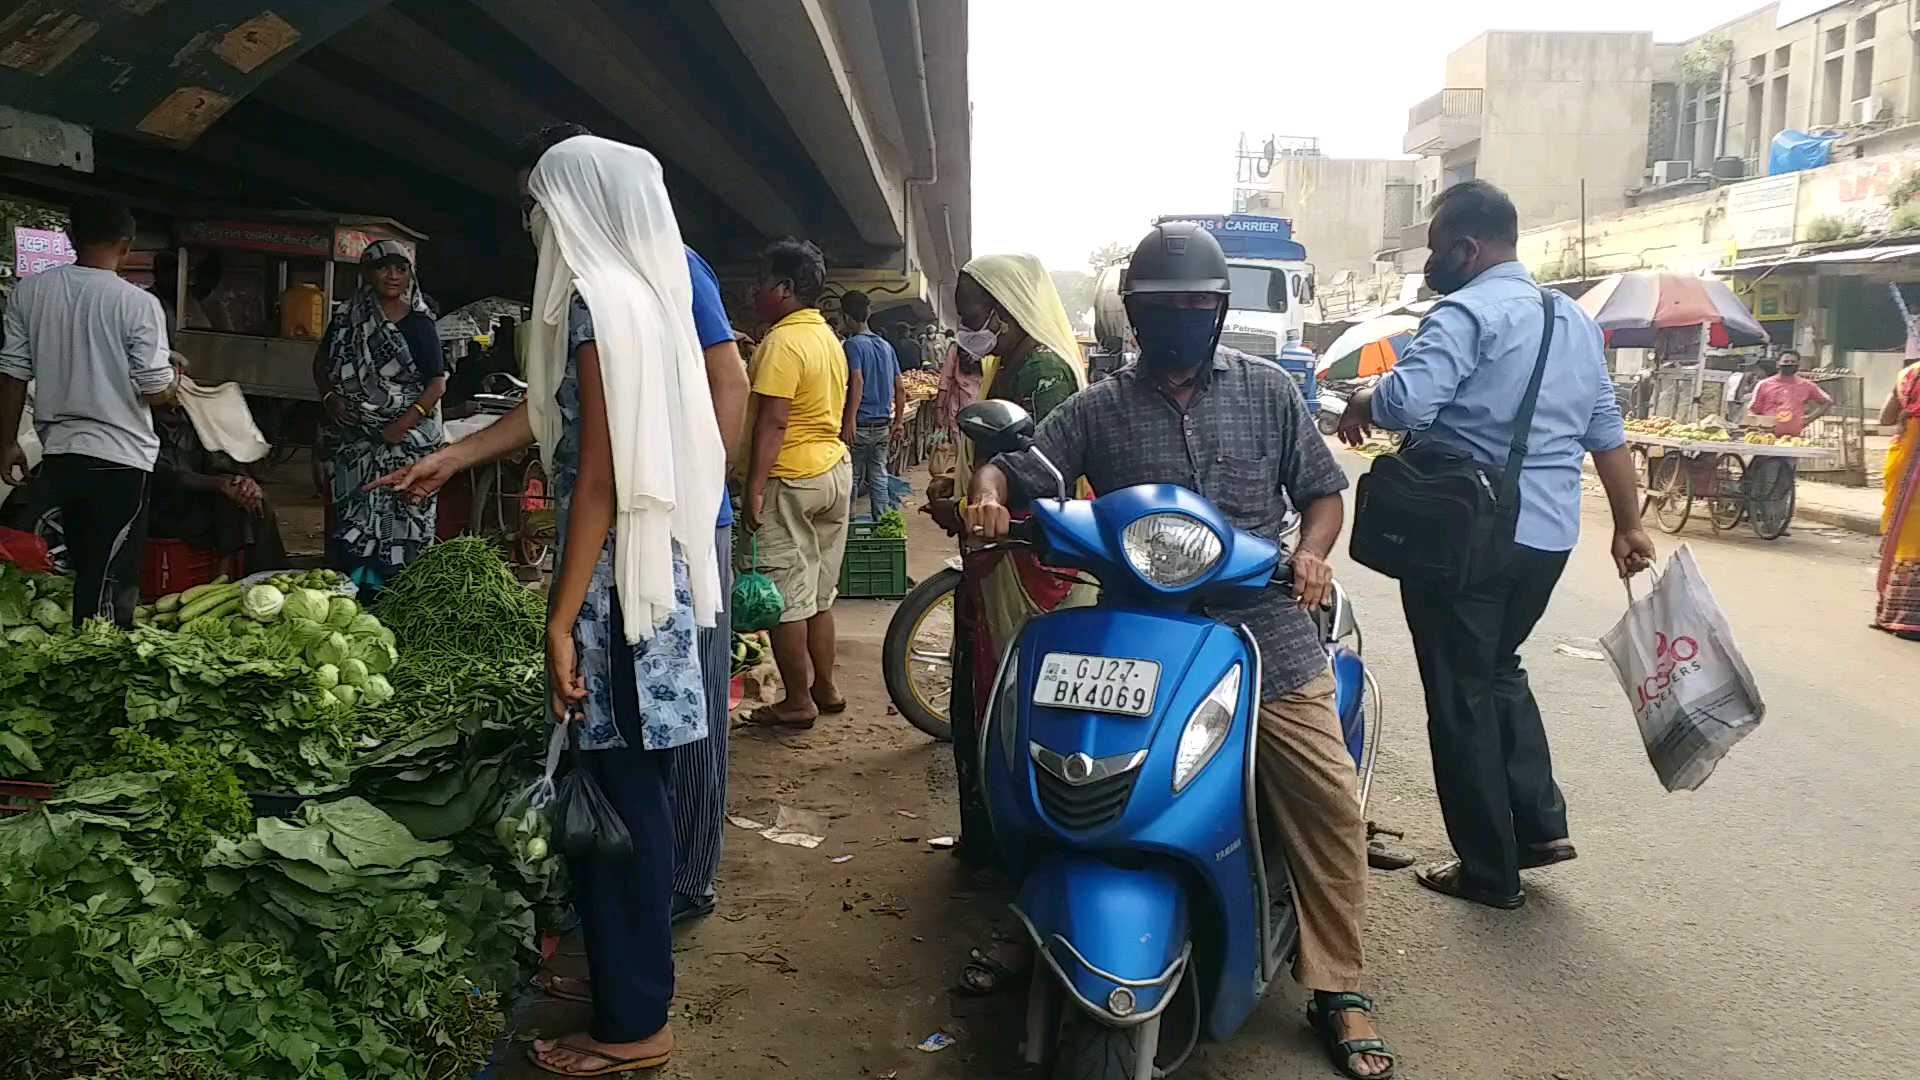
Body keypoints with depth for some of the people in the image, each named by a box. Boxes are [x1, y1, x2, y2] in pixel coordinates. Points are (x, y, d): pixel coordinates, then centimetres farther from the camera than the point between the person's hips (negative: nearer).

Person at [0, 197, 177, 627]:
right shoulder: (138, 304, -14)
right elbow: (157, 392, -13)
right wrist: (175, 374, 9)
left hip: (59, 452, 5)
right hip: (121, 459, -5)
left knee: (84, 571, 18)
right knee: (111, 580, 1)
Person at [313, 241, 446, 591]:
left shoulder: (419, 323, -3)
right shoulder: (349, 319, 9)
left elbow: (438, 382, -8)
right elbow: (322, 362, 20)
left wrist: (404, 423, -18)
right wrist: (329, 398, 1)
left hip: (406, 440, -4)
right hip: (355, 437, 4)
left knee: (399, 520, -4)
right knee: (353, 518, 6)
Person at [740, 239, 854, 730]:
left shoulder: (782, 343, -15)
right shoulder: (828, 337, 14)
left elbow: (772, 421, -22)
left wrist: (754, 488, -21)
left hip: (791, 479, -9)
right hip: (835, 470, 9)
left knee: (786, 596, -2)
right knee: (819, 594, 16)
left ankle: (797, 702, 4)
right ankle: (824, 688, 24)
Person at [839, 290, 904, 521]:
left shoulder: (852, 344, -10)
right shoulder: (885, 345, 11)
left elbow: (857, 381, -23)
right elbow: (900, 388, 12)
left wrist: (850, 420, -24)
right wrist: (897, 422, 18)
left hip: (860, 425, -6)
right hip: (883, 425, 6)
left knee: (851, 479, 4)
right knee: (879, 477, 11)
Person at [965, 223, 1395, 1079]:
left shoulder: (1267, 390, 11)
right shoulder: (1098, 410, 9)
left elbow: (1322, 490, 12)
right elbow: (1013, 467, 6)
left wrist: (1310, 554, -8)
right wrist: (987, 496, -18)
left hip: (1268, 636, 1)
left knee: (1330, 804, -8)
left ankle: (1338, 991, 6)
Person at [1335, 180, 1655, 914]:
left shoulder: (1467, 313, -13)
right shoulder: (1575, 320, 14)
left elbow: (1407, 402, -28)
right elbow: (1607, 432, 17)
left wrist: (1362, 402, -7)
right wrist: (1628, 525, 23)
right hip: (1548, 535, 8)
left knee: (1462, 698, 4)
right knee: (1499, 670, 26)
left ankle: (1489, 871, 12)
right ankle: (1540, 822, 20)